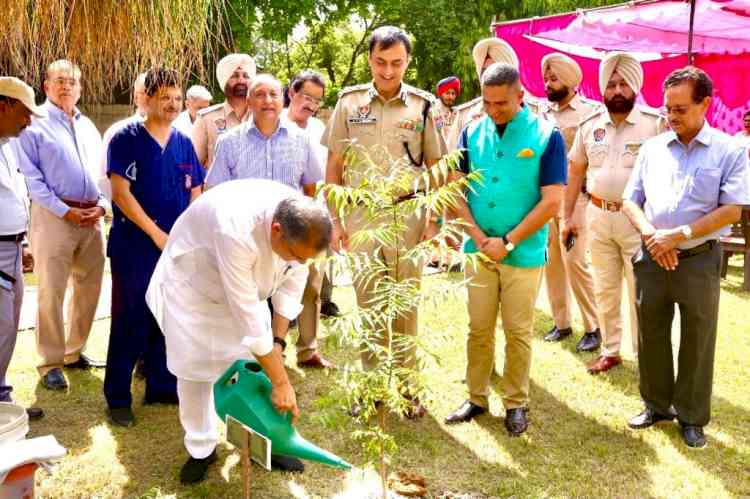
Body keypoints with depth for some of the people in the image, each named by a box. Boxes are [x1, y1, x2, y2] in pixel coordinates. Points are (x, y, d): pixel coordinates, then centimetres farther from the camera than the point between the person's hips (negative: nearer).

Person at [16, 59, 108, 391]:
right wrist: (66, 211, -14)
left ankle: (74, 352, 26)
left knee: (89, 287, 11)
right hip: (53, 215, -6)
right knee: (51, 292, -5)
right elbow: (30, 176, -7)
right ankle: (50, 363, 3)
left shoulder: (88, 127, 19)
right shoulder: (34, 124, 0)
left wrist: (101, 205, 0)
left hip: (91, 218, 6)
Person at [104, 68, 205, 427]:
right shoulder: (125, 139, -5)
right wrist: (157, 233, -15)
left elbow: (195, 195, 12)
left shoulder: (185, 143, 10)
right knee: (129, 322, 1)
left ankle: (162, 386, 24)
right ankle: (117, 397, 11)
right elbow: (120, 192, -12)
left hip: (177, 248, 5)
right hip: (134, 247, -5)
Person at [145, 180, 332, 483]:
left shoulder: (302, 224, -26)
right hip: (193, 284, -5)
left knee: (256, 362, 2)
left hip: (244, 284, 5)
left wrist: (278, 341, -17)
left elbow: (292, 282, -10)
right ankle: (201, 449, 18)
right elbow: (248, 315, -41)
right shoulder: (237, 231, -45)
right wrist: (281, 383, -35)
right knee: (194, 367, -2)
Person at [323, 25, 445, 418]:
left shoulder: (422, 105, 0)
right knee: (367, 304, 10)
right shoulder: (349, 101, 2)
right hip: (361, 215, 1)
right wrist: (334, 220, 0)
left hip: (407, 214, -1)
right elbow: (334, 165, 5)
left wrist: (432, 220, -3)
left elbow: (435, 167, 3)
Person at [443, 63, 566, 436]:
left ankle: (516, 403, 22)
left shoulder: (546, 136, -8)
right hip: (478, 249, 3)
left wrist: (507, 242, -13)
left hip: (524, 253, -3)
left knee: (518, 332, 7)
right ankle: (476, 397, 25)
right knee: (478, 329, 10)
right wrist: (478, 236, -9)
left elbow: (552, 202, -10)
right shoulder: (472, 132, 2)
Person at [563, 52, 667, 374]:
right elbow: (576, 172, 12)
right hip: (598, 217, 4)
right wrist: (567, 216, 10)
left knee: (640, 293, 3)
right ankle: (610, 351, 28)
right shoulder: (589, 125, 6)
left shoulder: (655, 123, -8)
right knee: (605, 290, 14)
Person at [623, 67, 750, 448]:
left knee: (697, 342, 7)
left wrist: (678, 236, -17)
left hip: (699, 260, -3)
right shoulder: (652, 148, 6)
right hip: (651, 257, 3)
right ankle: (657, 404, 30)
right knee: (651, 335, 12)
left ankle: (691, 417, 24)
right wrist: (650, 234, -12)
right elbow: (630, 200, 6)